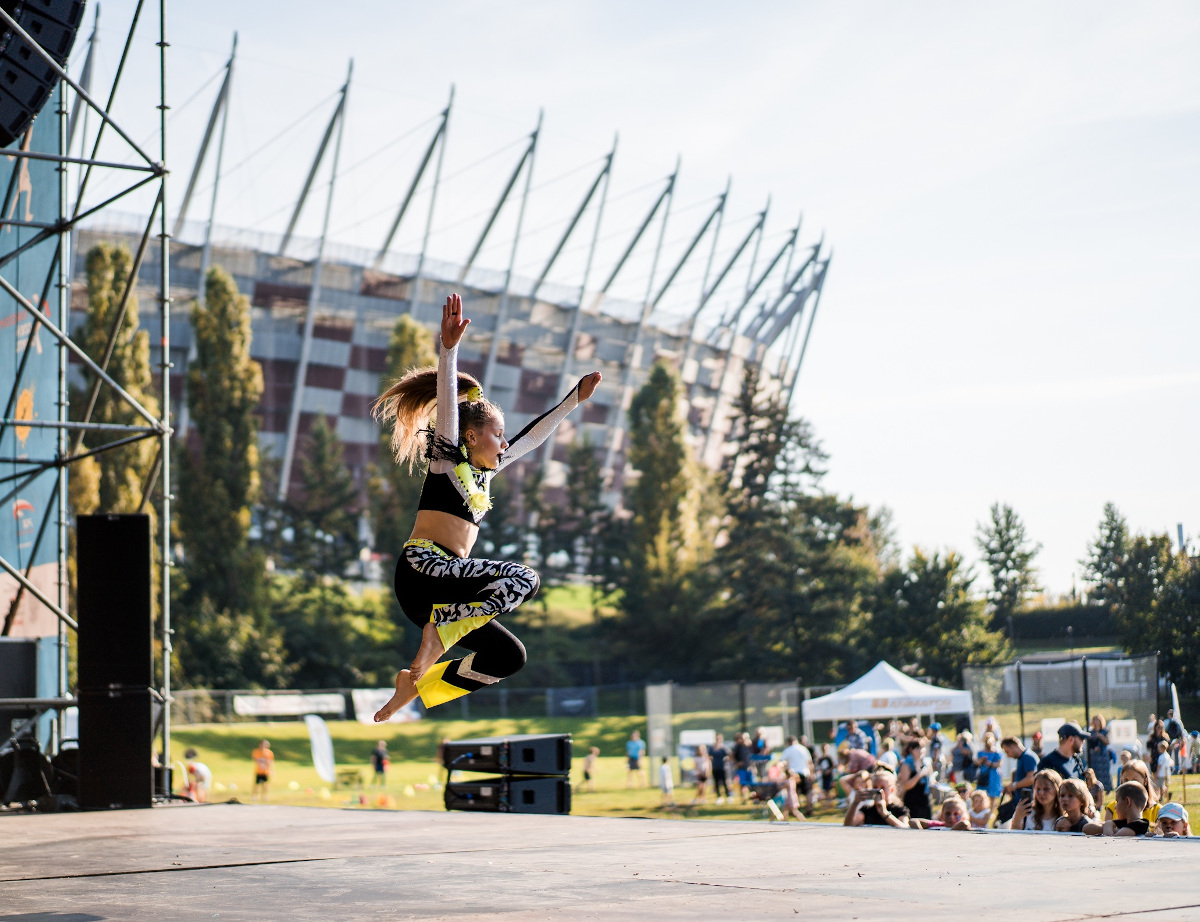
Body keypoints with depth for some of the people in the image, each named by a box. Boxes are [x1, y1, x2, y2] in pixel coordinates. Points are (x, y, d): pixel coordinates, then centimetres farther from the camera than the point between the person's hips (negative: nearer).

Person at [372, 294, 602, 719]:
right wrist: (449, 347, -24)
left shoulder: (485, 470, 24)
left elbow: (532, 436, 32)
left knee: (509, 656, 4)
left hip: (448, 589, 9)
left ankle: (416, 684, 6)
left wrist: (575, 398, 36)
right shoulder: (448, 456, 4)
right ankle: (440, 631, -23)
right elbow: (447, 401, -11)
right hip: (423, 568, -9)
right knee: (524, 578, -23)